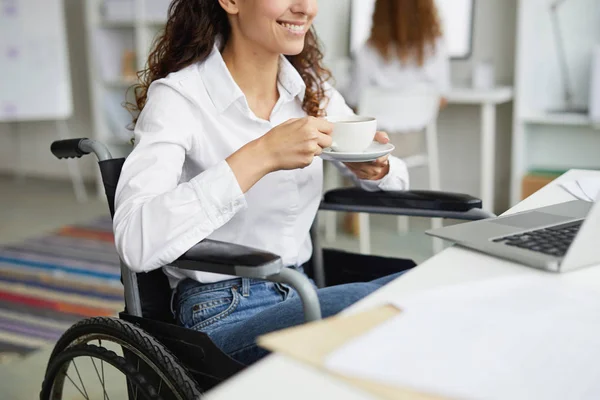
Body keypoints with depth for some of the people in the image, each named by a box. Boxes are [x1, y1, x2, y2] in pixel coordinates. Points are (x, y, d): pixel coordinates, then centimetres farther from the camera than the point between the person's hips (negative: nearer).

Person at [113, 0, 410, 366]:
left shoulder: (312, 88, 6)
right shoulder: (178, 97, -13)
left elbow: (399, 178, 17)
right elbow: (135, 243, -28)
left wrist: (376, 168, -8)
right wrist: (260, 157, -31)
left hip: (299, 293, 7)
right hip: (221, 312, -6)